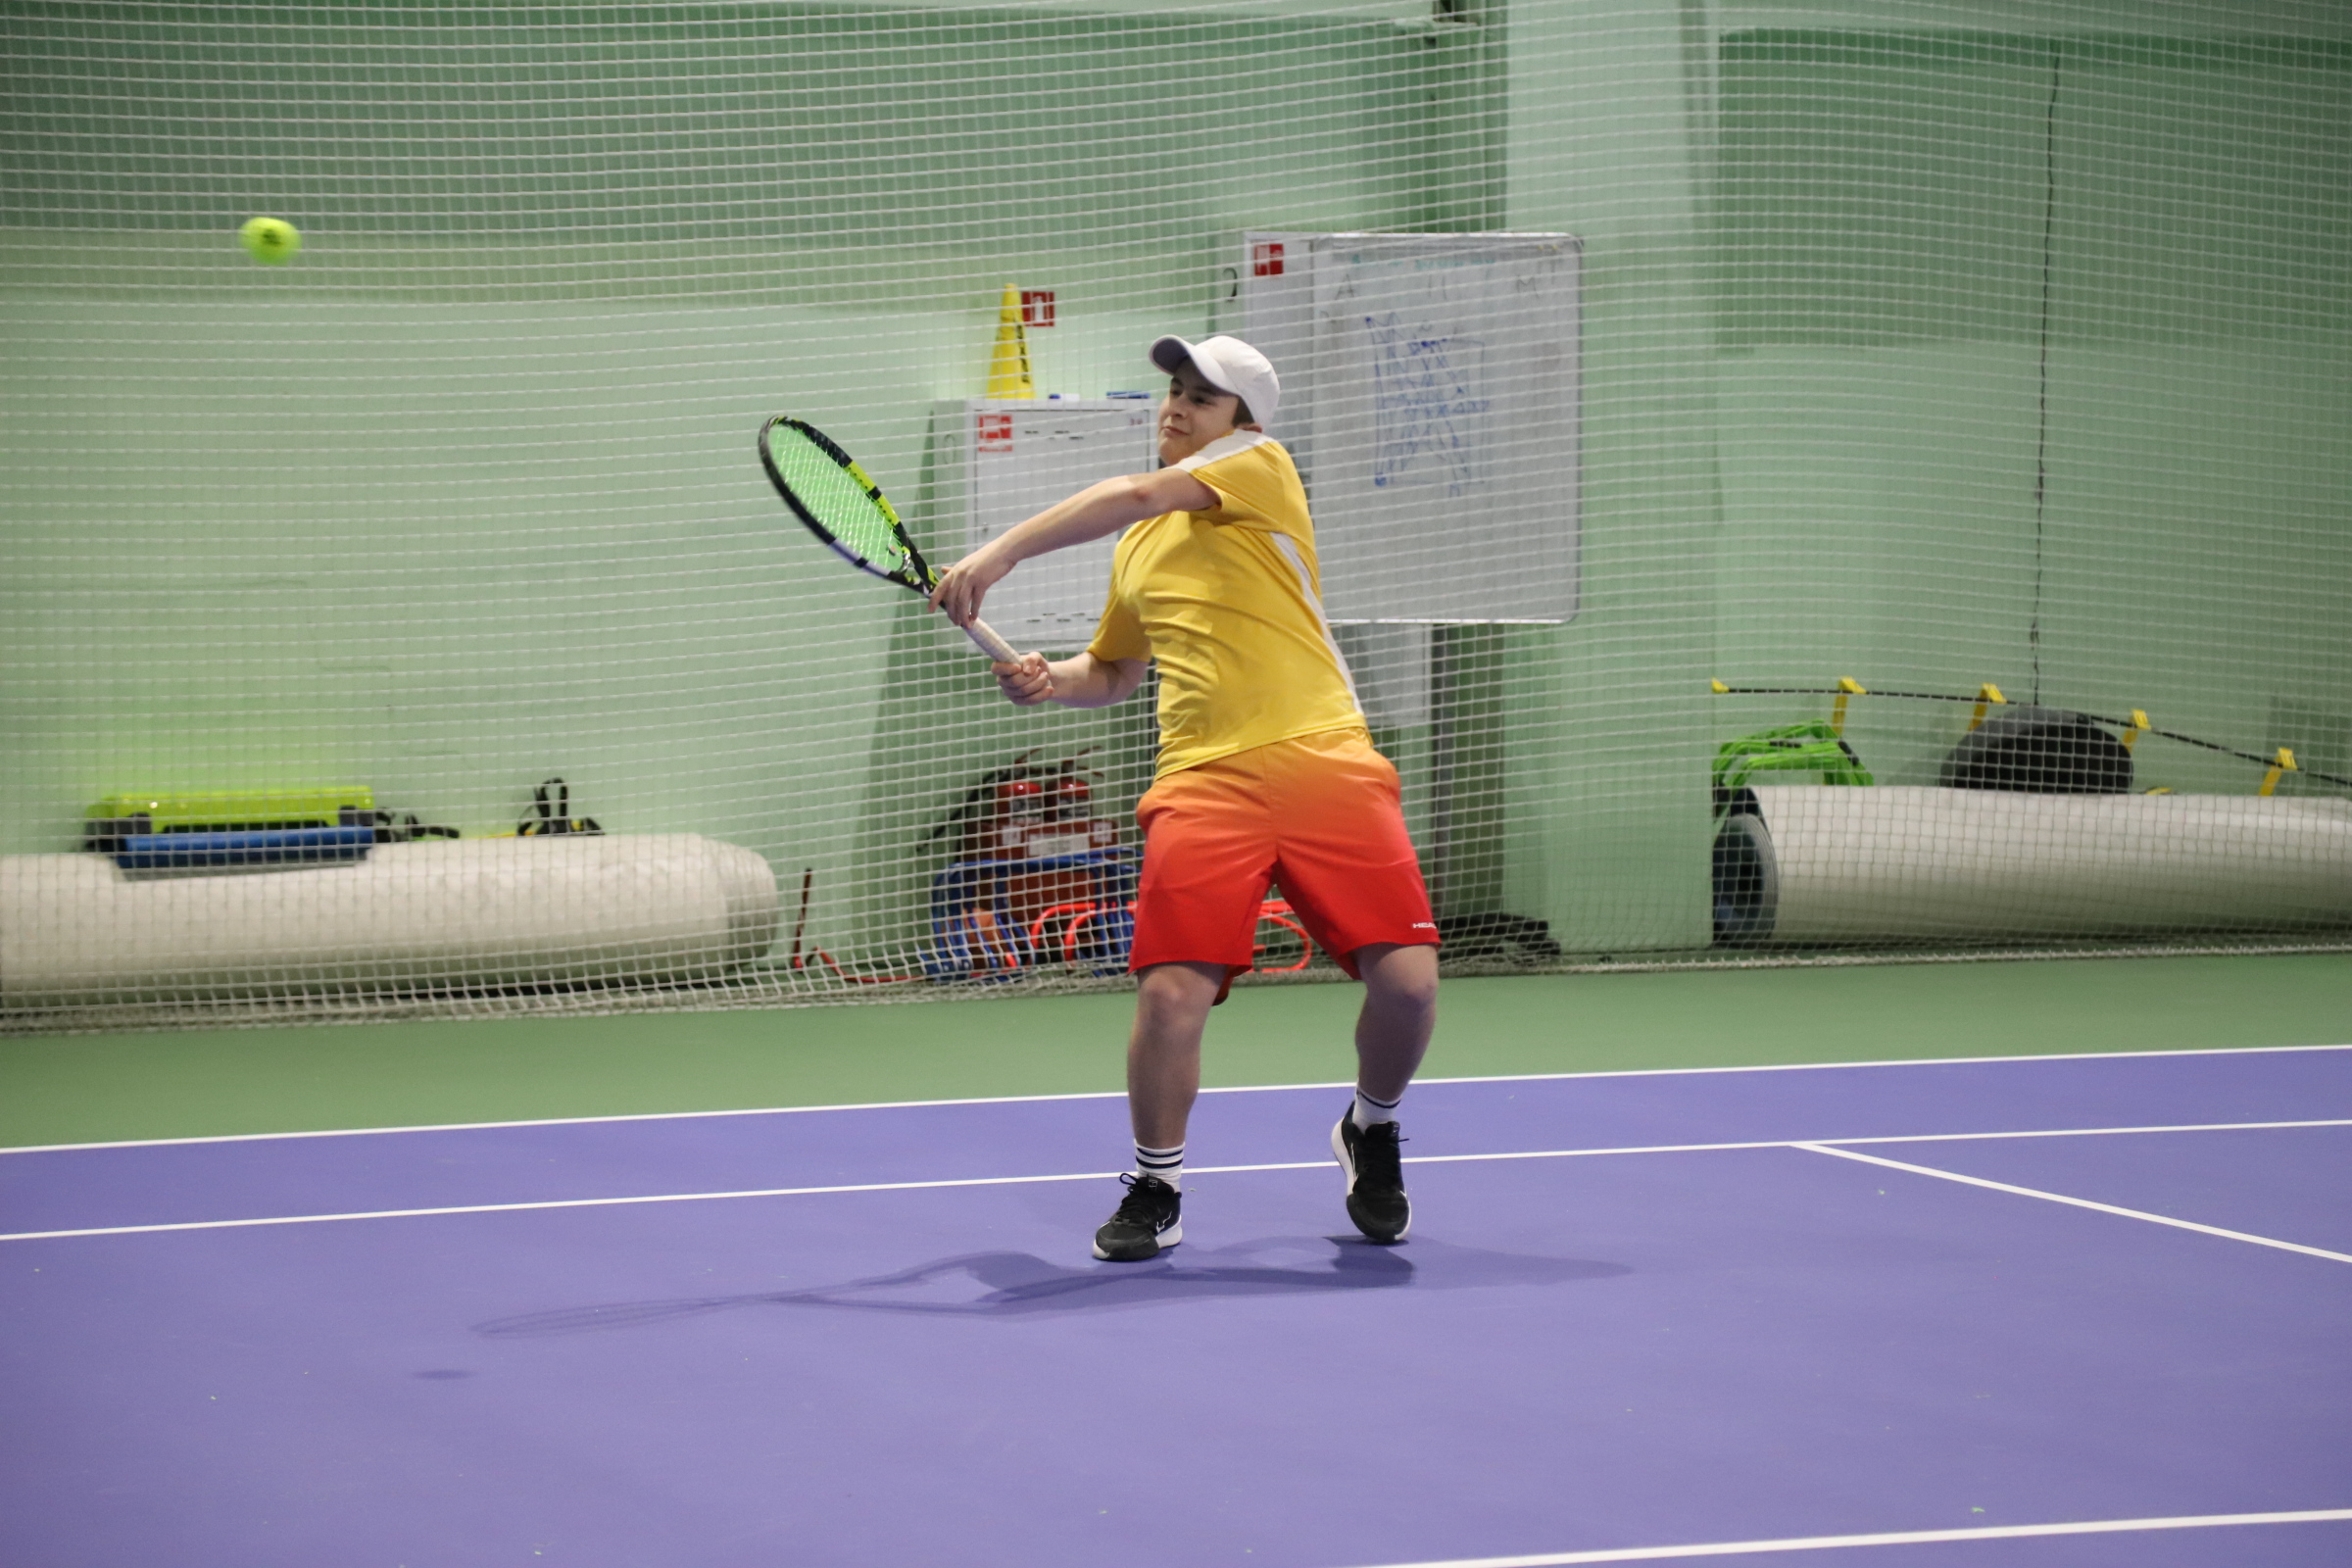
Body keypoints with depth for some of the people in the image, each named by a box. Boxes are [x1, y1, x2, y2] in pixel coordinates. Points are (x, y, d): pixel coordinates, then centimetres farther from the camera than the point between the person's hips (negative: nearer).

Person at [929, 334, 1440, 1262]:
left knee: (1406, 978, -12)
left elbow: (1136, 495, -13)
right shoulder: (1140, 547, 22)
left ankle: (1371, 1134, 18)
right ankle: (1154, 1192, 8)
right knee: (1170, 992, -13)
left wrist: (999, 554, -19)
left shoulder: (1260, 466, 3)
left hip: (1322, 760, -4)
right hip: (1204, 781, 4)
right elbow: (1111, 673, 36)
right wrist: (1046, 680, 12)